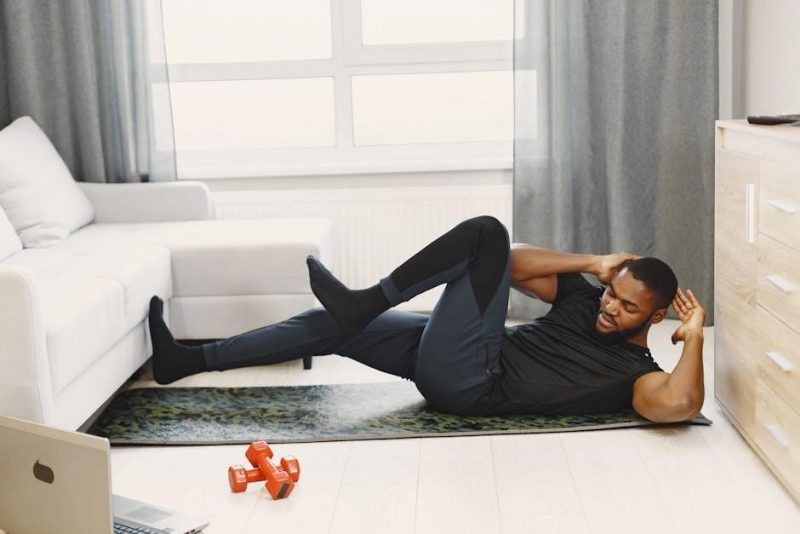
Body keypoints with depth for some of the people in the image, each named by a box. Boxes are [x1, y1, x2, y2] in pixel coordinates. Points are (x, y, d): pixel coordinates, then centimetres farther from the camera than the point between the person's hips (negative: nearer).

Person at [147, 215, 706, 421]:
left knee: (486, 232, -17)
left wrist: (695, 335, -13)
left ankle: (365, 301, -9)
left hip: (467, 384, -8)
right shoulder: (585, 301, 16)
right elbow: (515, 263, 12)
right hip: (444, 359, 8)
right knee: (331, 325, 8)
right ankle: (185, 360, 17)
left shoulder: (634, 373, -4)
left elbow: (679, 403, -26)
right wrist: (592, 262, 5)